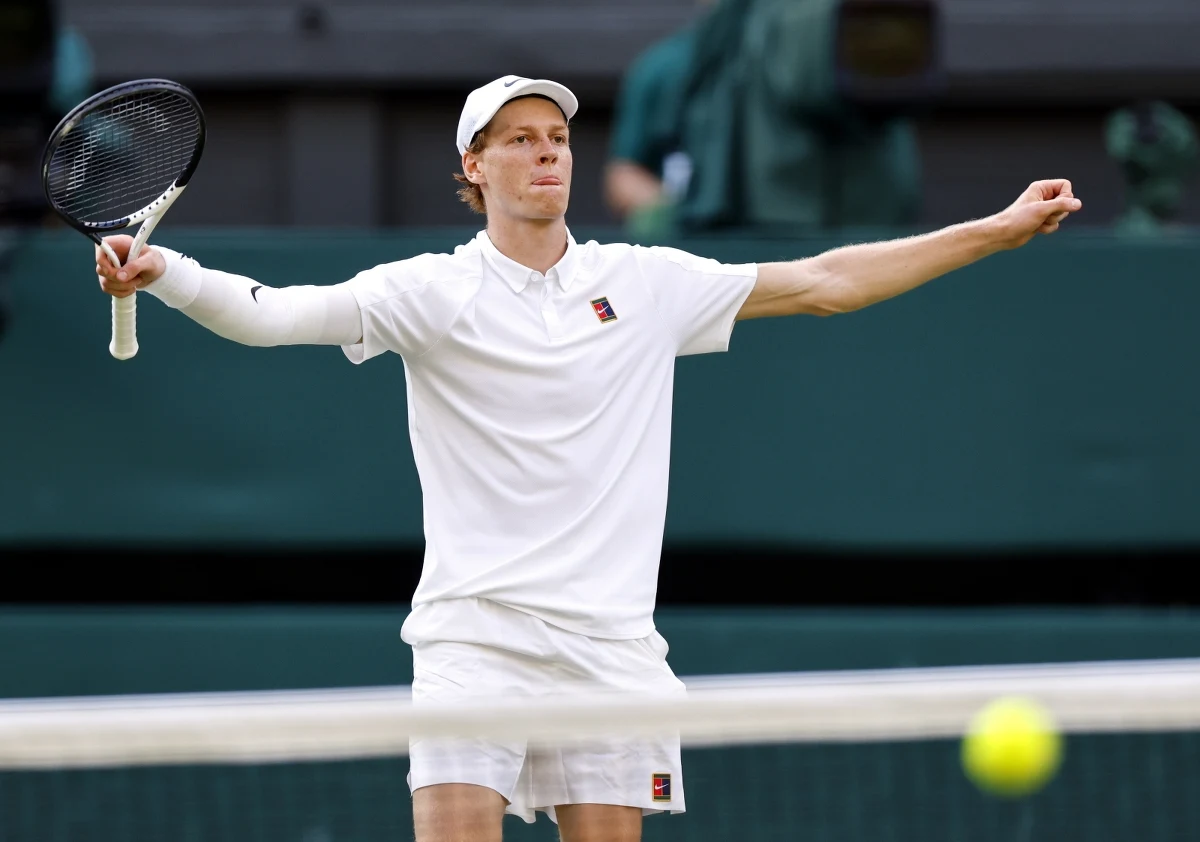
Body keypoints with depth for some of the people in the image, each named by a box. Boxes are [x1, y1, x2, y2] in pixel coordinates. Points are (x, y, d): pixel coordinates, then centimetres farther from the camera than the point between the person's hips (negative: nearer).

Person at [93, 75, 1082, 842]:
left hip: (609, 643, 3)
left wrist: (996, 232, 12)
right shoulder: (434, 292, -1)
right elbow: (275, 313, -11)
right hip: (475, 637, -3)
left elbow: (824, 281, 13)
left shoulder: (648, 283, 9)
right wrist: (163, 273, -29)